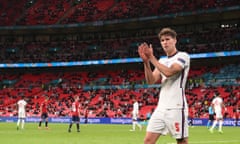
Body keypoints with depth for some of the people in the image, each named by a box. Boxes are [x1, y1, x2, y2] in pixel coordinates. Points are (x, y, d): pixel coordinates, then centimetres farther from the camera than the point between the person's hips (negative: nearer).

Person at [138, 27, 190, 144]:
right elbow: (151, 81, 6)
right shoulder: (162, 61, 18)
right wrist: (146, 61, -6)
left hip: (176, 108, -7)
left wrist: (151, 57, -11)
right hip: (161, 108, 7)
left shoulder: (183, 56, -3)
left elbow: (168, 72, -18)